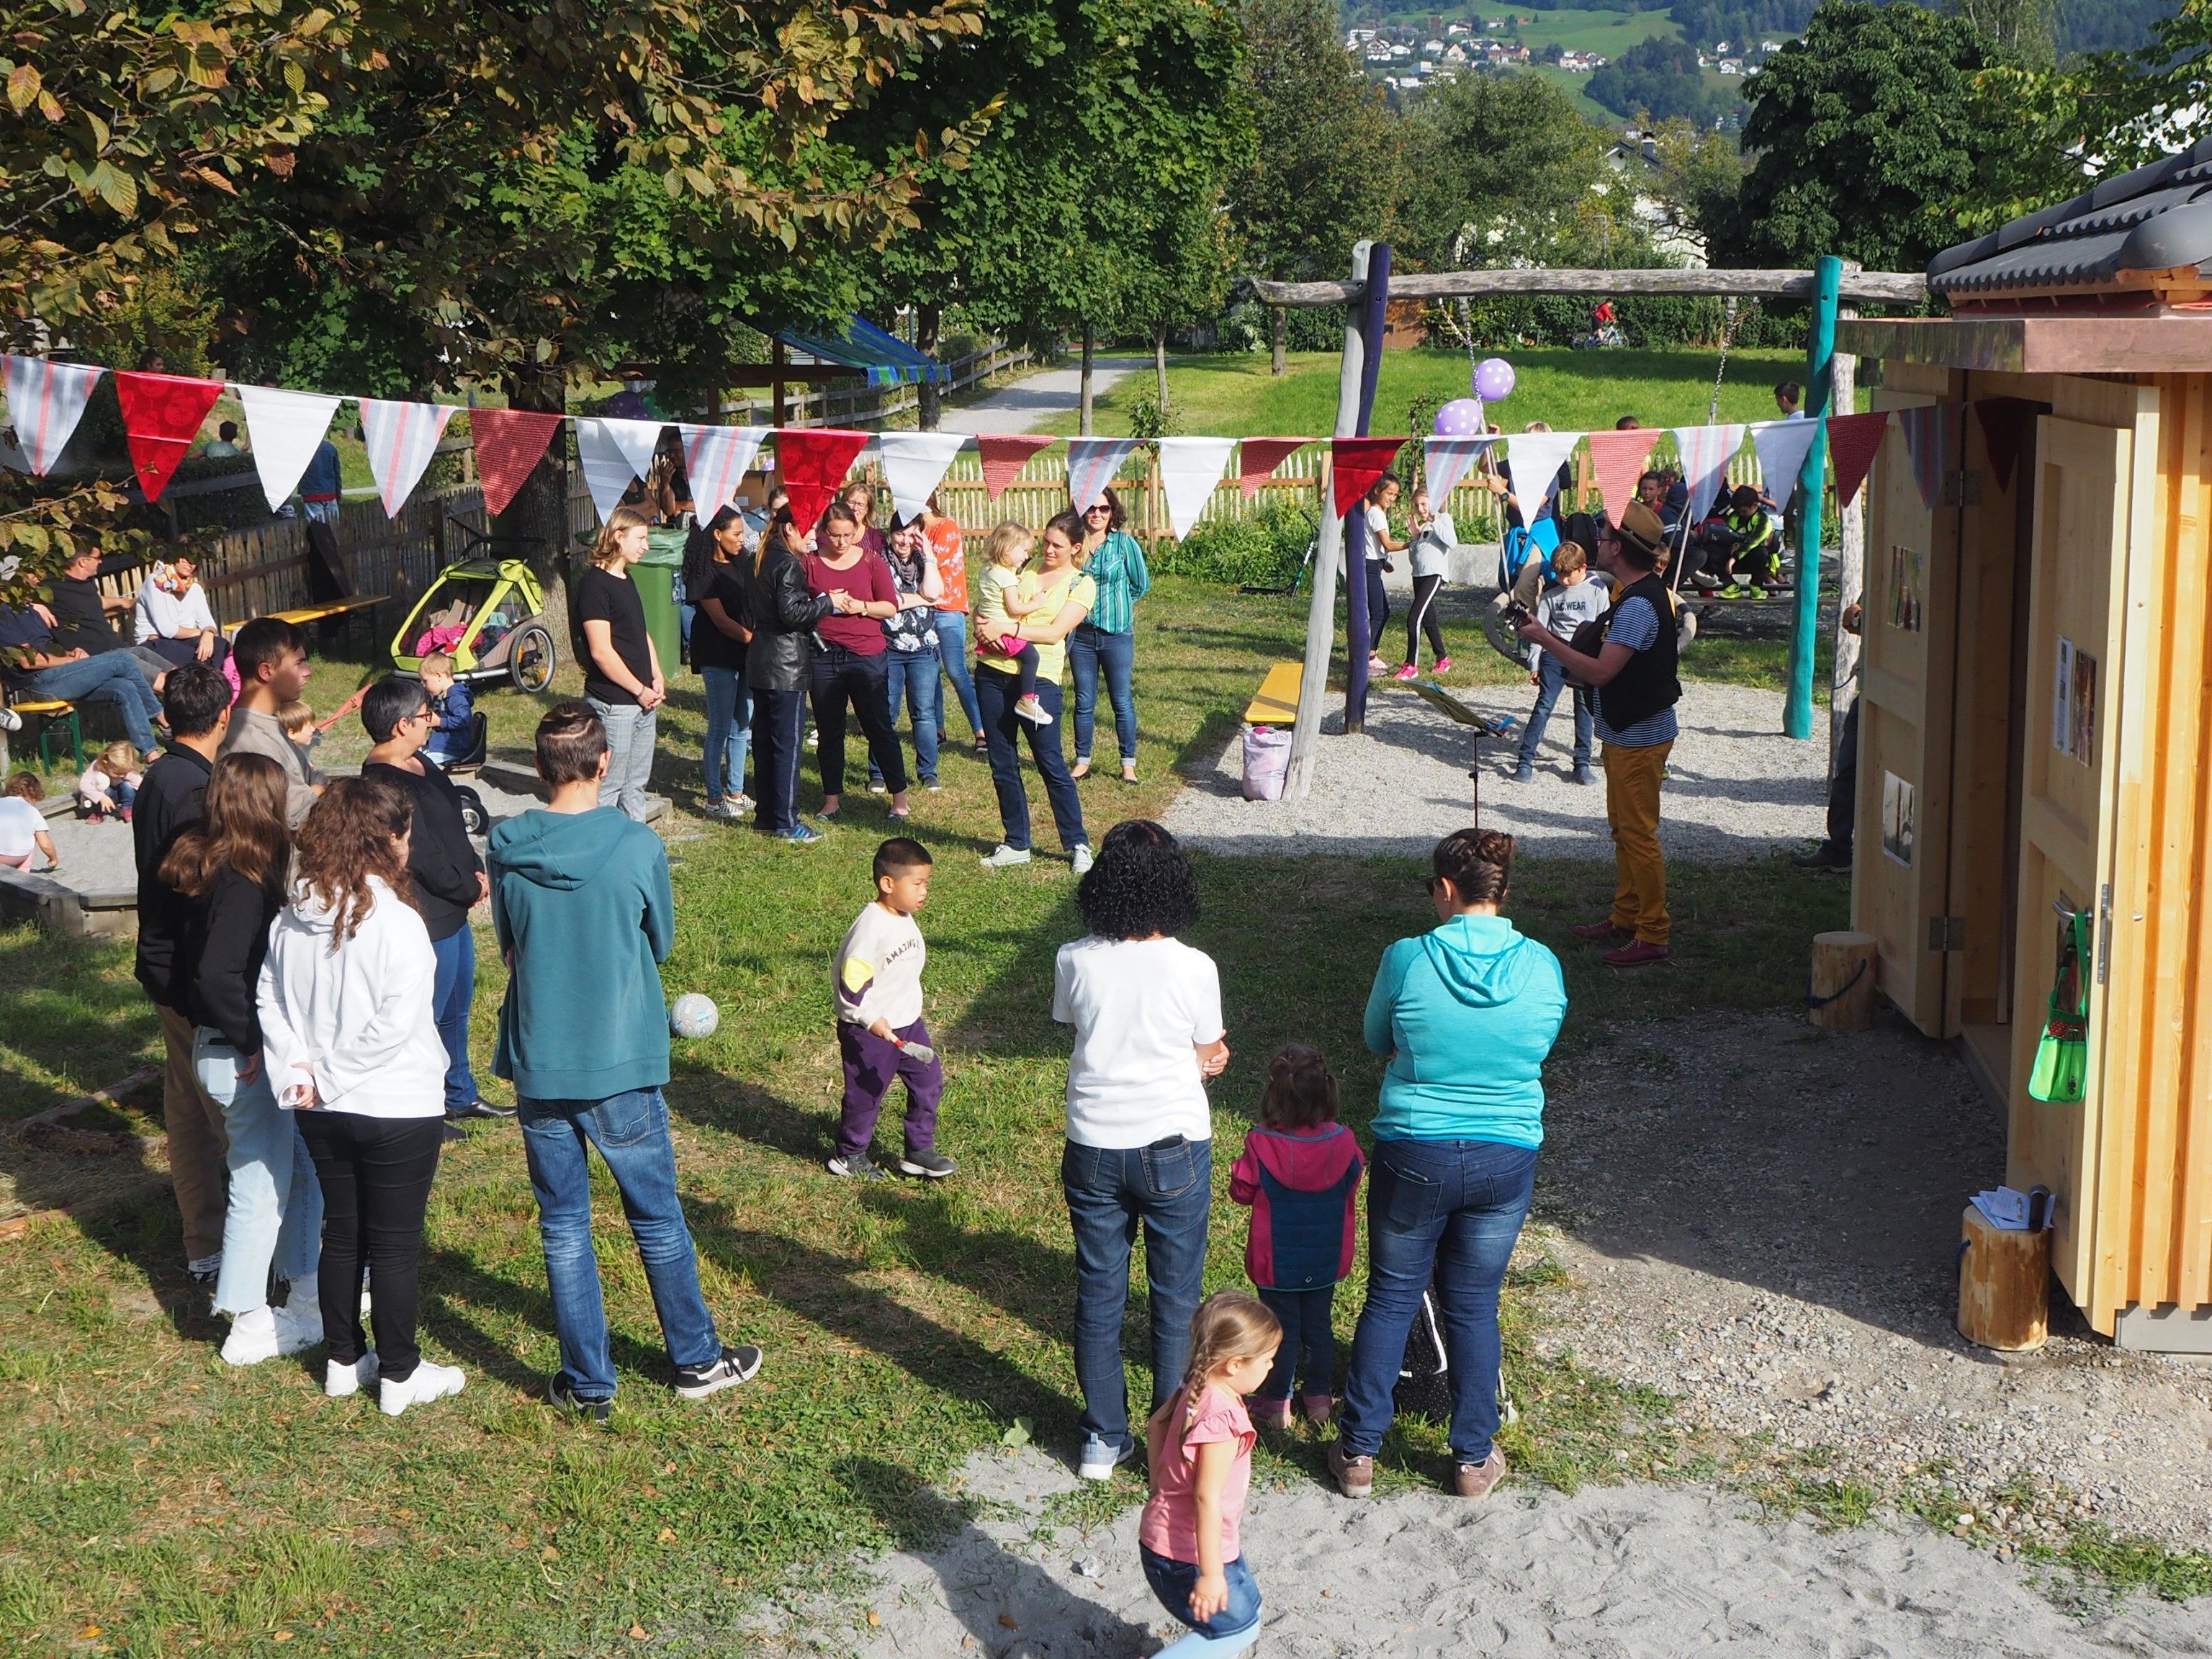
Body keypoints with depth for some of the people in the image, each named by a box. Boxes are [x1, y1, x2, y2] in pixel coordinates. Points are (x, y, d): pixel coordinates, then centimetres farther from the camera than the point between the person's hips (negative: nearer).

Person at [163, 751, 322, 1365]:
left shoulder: (210, 871, 6)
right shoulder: (242, 886, -24)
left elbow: (198, 961, 14)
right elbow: (217, 976, -31)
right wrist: (252, 1041, -20)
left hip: (223, 1046, 10)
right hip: (244, 1061, -10)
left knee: (303, 1169, 21)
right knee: (262, 1189, 3)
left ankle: (307, 1293, 34)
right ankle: (249, 1327, 15)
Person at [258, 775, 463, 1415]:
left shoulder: (294, 916, -1)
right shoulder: (396, 923, -21)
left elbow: (270, 998, 3)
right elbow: (396, 1023, -25)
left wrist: (298, 1068, -4)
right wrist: (334, 1074, -14)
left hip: (323, 1113, 6)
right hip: (397, 1110, -6)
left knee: (341, 1234, 19)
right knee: (396, 1245, 7)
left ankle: (344, 1361, 31)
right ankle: (400, 1376, 18)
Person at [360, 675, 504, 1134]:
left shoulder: (417, 764, 8)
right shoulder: (386, 782, -25)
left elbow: (453, 825, 15)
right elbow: (422, 854, -25)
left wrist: (476, 871, 1)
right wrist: (468, 890, -11)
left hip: (453, 911, 11)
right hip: (427, 919, -11)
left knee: (457, 1008, 24)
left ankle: (461, 1096, 40)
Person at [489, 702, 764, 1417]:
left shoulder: (507, 848, -8)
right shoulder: (637, 846, -14)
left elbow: (508, 948, 7)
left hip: (538, 1068, 2)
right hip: (622, 1066, -2)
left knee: (564, 1228, 12)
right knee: (658, 1219, 14)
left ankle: (587, 1382, 19)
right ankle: (697, 1360, 28)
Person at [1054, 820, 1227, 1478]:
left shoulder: (1074, 962, -9)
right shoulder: (1193, 968, -16)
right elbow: (1211, 1058, -3)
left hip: (1094, 1148, 2)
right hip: (1174, 1151, -2)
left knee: (1098, 1297, 15)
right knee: (1175, 1300, 12)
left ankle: (1104, 1440, 25)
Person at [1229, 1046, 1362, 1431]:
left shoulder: (1261, 1145, -23)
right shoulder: (1344, 1143, -14)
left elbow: (1241, 1190, -8)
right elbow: (1351, 1191, 2)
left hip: (1276, 1262, -2)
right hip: (1326, 1260, 2)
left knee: (1282, 1330, 12)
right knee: (1319, 1327, 19)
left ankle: (1276, 1403, 22)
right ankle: (1319, 1398, 31)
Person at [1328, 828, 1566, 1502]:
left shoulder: (1407, 959, -14)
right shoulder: (1542, 967, -8)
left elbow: (1377, 1040, 3)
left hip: (1413, 1155, -2)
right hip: (1506, 1161, 2)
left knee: (1391, 1298, 13)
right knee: (1473, 1306, 15)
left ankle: (1359, 1453, 22)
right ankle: (1473, 1459, 25)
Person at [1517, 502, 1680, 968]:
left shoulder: (1639, 605, -24)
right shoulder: (1639, 593, 10)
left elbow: (1600, 672, -30)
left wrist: (1546, 640, -21)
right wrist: (1565, 649, 7)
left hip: (1640, 737, -11)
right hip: (1626, 732, 11)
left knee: (1639, 833, -5)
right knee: (1623, 827, 19)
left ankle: (1653, 936, 1)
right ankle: (1625, 916, 30)